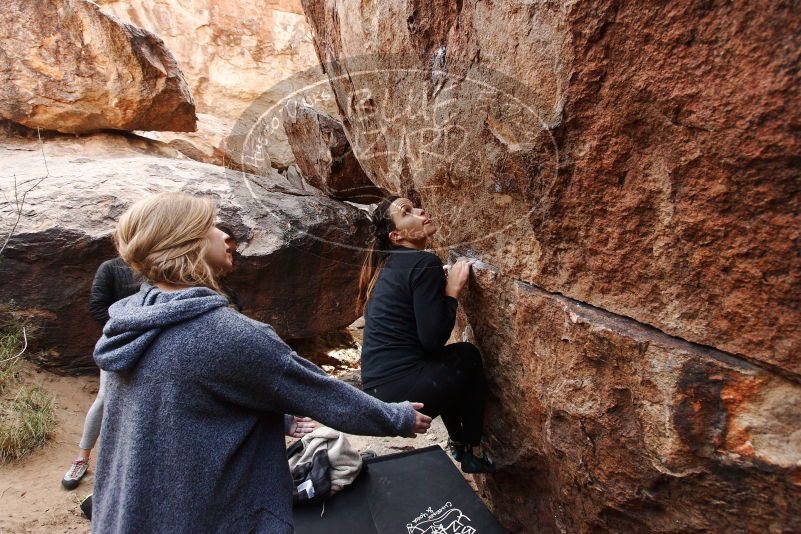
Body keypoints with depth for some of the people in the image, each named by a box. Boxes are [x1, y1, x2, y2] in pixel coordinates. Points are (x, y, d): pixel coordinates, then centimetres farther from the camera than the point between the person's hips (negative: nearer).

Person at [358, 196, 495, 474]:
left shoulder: (387, 264, 11)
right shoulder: (424, 263, -14)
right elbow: (433, 339, -18)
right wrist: (452, 289, -8)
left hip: (376, 387, 8)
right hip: (402, 393, -8)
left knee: (447, 361, 29)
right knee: (469, 356, 14)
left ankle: (457, 443, 39)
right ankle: (473, 453, 25)